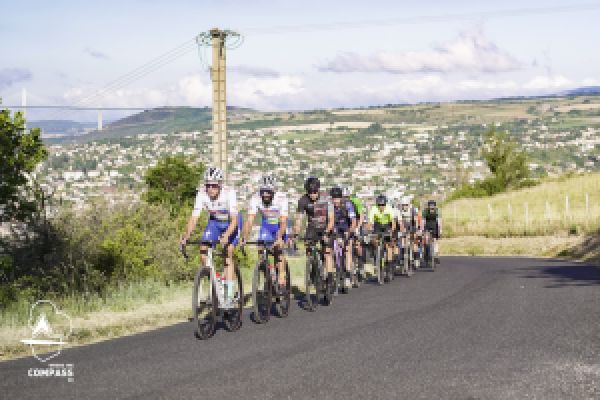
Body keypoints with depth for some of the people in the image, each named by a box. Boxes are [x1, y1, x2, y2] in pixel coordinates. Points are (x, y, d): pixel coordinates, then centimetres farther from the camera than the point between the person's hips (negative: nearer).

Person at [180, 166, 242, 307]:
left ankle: (229, 295, -17)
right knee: (203, 250, -15)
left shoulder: (229, 193, -32)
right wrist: (186, 236, -39)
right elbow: (194, 218, -25)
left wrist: (226, 236, -53)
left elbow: (234, 219, -38)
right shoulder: (202, 194, -24)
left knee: (228, 253, -19)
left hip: (231, 222, -4)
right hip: (215, 222, 4)